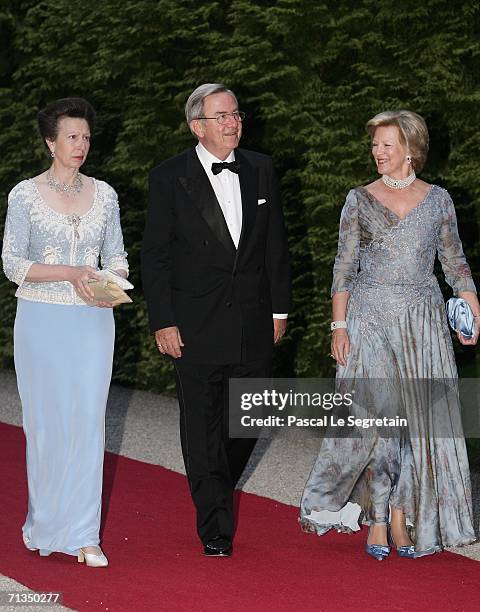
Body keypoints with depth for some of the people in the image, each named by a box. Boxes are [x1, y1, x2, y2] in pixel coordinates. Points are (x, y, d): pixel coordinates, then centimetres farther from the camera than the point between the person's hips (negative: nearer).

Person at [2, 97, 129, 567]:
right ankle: (45, 522, 21)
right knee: (46, 422, 4)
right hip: (42, 320, -2)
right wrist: (70, 273, -19)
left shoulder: (103, 194, 7)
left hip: (92, 321, 2)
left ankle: (83, 535, 1)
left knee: (88, 423, -2)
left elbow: (116, 255, 13)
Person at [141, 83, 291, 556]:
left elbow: (274, 242, 11)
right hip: (196, 322, -3)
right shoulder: (169, 178, -6)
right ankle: (215, 527, 9)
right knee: (203, 424, 1)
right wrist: (162, 322, -9)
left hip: (253, 320, 4)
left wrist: (279, 306, 9)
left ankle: (218, 488, 35)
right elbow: (155, 255, -5)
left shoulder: (260, 169, 5)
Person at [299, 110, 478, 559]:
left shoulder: (437, 199, 6)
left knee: (420, 419, 0)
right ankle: (377, 519, 2)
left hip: (423, 320, 2)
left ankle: (404, 518, 9)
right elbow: (344, 267, 1)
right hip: (370, 317, -1)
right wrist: (339, 325, -6)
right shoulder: (360, 200, 3)